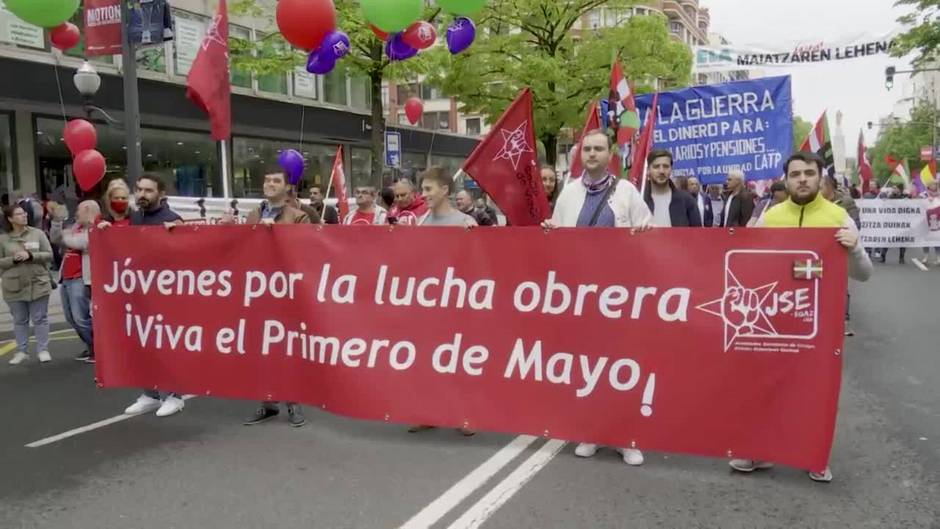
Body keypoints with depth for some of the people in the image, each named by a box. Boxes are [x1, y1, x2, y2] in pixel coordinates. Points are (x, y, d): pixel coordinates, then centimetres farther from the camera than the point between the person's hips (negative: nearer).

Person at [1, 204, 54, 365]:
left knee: (40, 319, 4)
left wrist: (30, 255, -15)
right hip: (14, 287, 1)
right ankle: (22, 351, 18)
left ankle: (43, 350, 12)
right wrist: (13, 259, -15)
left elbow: (49, 255, -1)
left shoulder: (38, 233, 1)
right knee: (19, 321, 9)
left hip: (38, 284, 0)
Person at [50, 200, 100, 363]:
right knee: (71, 318, 13)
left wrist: (65, 237, -2)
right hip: (66, 279, 10)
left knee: (81, 318, -13)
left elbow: (77, 242, -23)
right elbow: (55, 238, 19)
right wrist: (57, 220, 6)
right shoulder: (76, 227, 18)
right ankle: (92, 347, 23)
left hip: (80, 280, -10)